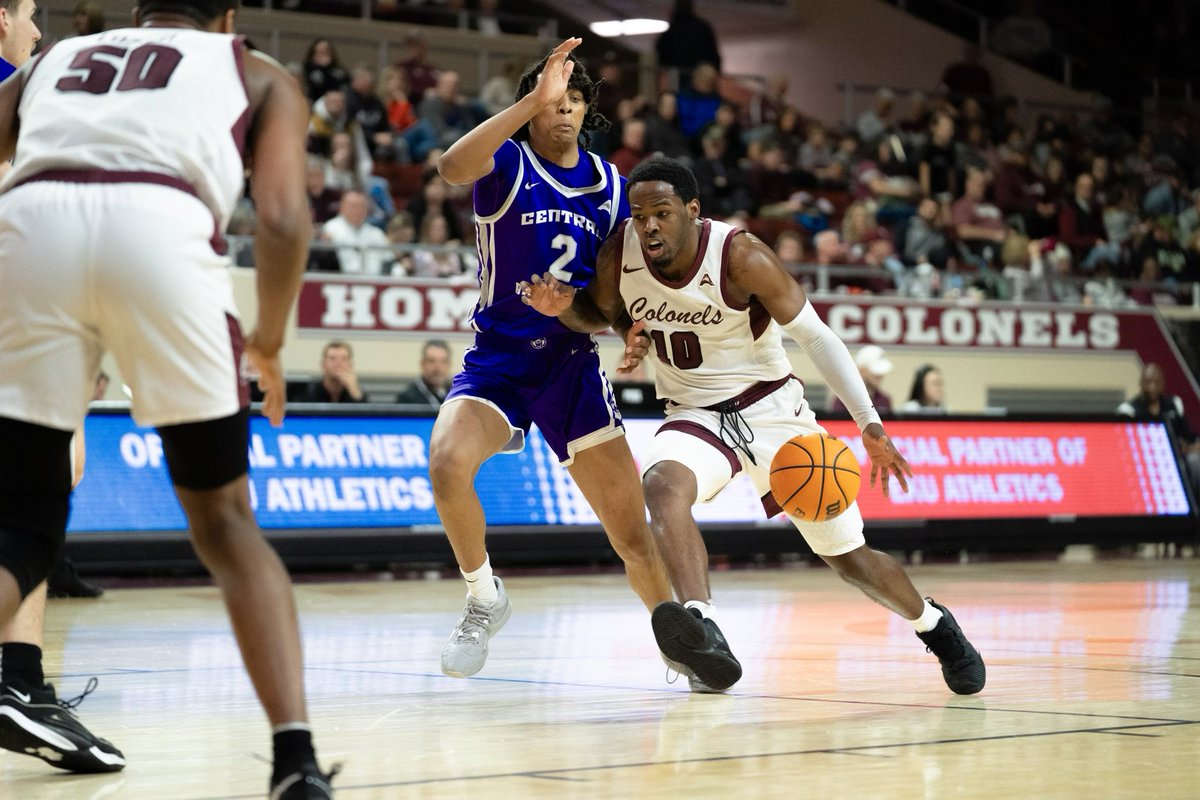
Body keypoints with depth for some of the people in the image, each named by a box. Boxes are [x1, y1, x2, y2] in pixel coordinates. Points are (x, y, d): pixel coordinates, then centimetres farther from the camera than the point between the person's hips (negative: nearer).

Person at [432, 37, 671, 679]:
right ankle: (485, 599, -6)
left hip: (573, 362, 3)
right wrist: (533, 102, -38)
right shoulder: (507, 163, -6)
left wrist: (634, 327, -3)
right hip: (496, 359, -3)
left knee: (633, 534, 0)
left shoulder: (608, 183, 8)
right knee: (447, 463, -31)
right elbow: (452, 167, -31)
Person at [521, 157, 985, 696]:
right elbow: (600, 314, 11)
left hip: (771, 409, -3)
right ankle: (703, 630, -48)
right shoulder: (620, 254, -11)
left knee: (849, 558, 4)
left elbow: (815, 336, -17)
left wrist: (869, 423, -23)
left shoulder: (740, 257, -22)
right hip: (695, 415, 3)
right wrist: (564, 307, -13)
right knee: (662, 483, -34)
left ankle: (934, 625, 34)